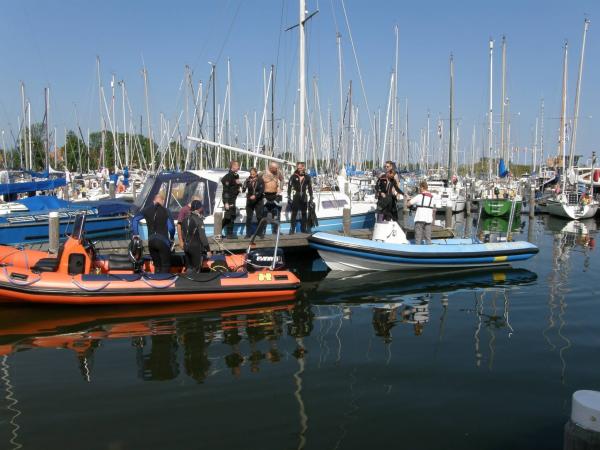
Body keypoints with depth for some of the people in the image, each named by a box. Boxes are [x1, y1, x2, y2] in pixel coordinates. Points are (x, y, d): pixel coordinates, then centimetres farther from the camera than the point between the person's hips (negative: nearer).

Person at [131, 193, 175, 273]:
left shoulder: (147, 210, 7)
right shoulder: (165, 211, -5)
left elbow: (135, 219, 8)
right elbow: (171, 227, -10)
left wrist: (136, 233, 13)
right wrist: (172, 237, 8)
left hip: (151, 241, 5)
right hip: (163, 241, -4)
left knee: (157, 265, 18)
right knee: (165, 266, 3)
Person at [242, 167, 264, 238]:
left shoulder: (260, 180, -4)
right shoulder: (248, 180, -1)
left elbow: (262, 190, -11)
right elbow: (244, 189, -6)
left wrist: (255, 196, -22)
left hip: (258, 201, -1)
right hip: (249, 201, 1)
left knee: (259, 217, 3)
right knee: (248, 217, 2)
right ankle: (248, 233, 9)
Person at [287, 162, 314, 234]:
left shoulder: (307, 177, 3)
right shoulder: (293, 176, -4)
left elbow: (310, 188, 8)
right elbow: (289, 187, -3)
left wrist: (311, 197, 5)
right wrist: (289, 197, -8)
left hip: (304, 198, 3)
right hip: (295, 197, -3)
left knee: (304, 214, 9)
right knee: (294, 214, -2)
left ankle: (303, 229, 18)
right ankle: (292, 229, 0)